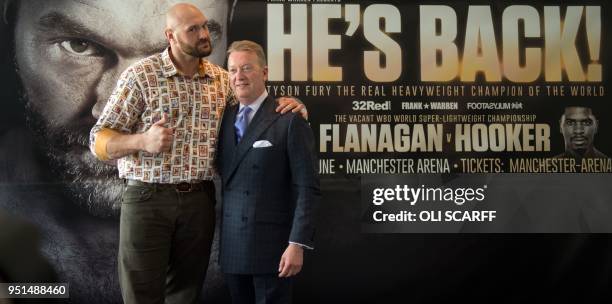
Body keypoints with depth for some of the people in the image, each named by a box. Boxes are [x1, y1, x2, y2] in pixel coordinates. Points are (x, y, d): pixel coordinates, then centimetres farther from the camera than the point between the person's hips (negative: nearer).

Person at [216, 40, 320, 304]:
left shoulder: (289, 120, -7)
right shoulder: (225, 118, 10)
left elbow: (307, 188, -11)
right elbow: (224, 174, 14)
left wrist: (297, 243, -16)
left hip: (271, 245, -5)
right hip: (231, 246, 5)